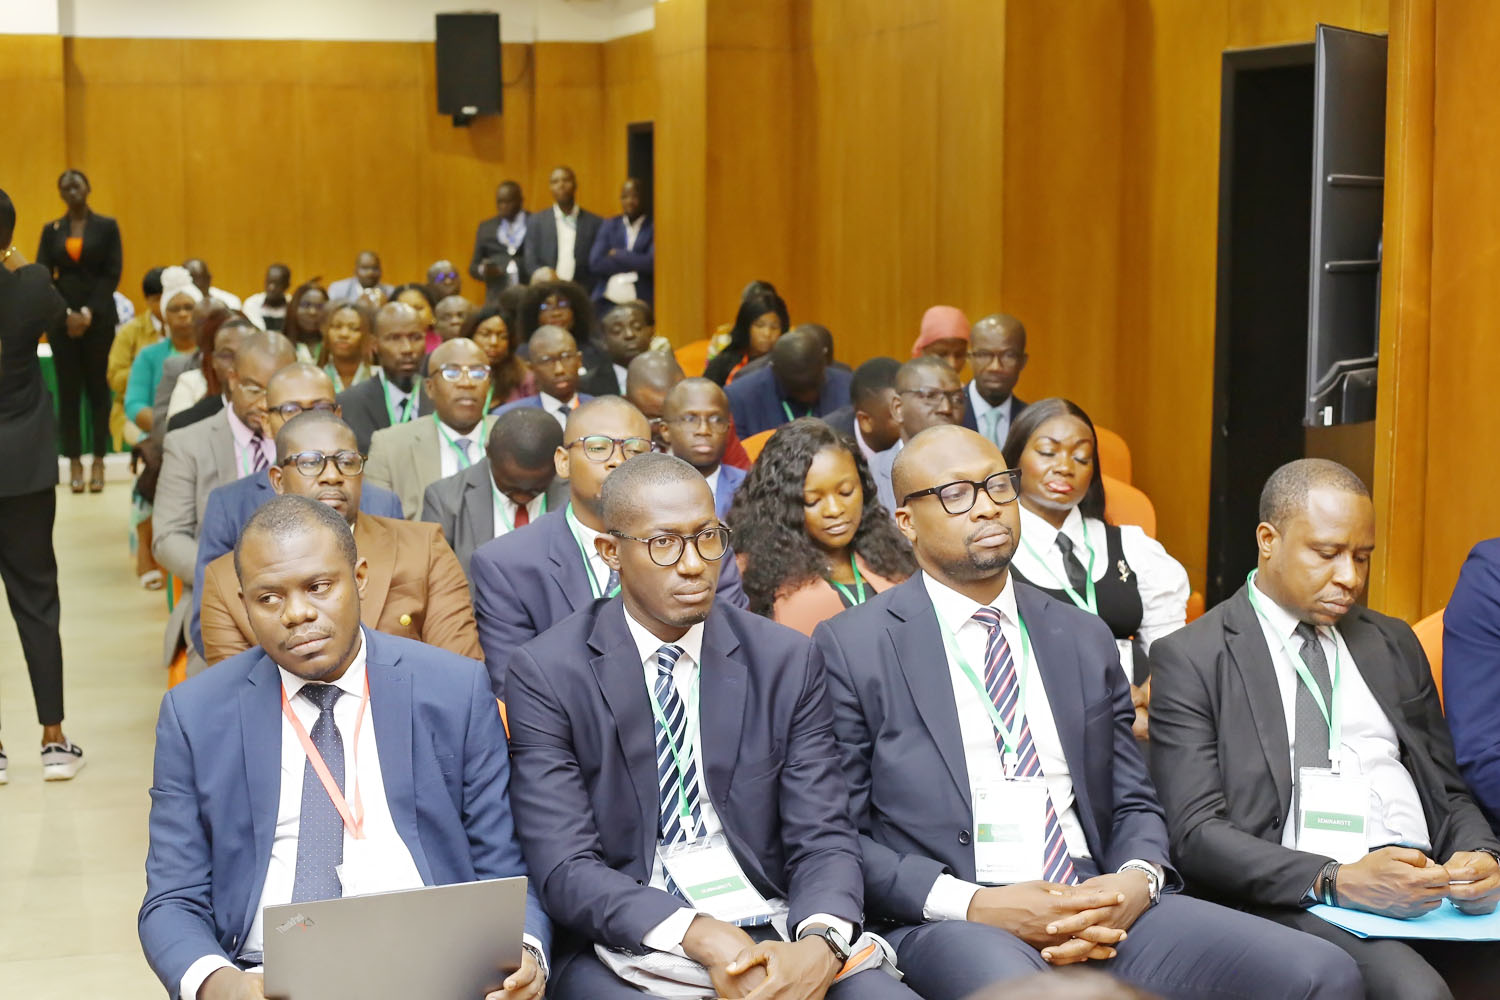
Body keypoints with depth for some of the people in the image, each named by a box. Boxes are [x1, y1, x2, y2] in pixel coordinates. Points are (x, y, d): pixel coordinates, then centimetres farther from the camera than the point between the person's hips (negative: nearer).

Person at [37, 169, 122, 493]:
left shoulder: (106, 227, 4)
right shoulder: (51, 230, 8)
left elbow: (112, 274, -2)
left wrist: (88, 313, -11)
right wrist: (66, 314, -10)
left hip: (98, 317, -1)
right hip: (62, 318, 2)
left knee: (98, 387, 0)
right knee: (68, 389, 1)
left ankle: (99, 462, 4)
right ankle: (75, 463, 4)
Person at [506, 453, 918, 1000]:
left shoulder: (787, 662, 6)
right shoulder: (544, 673, -1)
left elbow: (825, 839, 3)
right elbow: (565, 867, -8)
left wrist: (821, 944, -19)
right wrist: (699, 935, -23)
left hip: (776, 940, 2)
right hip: (630, 950, -1)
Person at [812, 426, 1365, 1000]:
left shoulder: (1086, 639, 17)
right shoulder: (851, 648, 3)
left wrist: (1139, 880, -4)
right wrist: (973, 905, -14)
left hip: (1101, 908, 5)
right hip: (950, 925, -5)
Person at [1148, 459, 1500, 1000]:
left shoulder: (1394, 644, 22)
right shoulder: (1190, 658, 4)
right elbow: (1198, 834, -5)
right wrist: (1338, 881, -19)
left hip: (1428, 884, 5)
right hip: (1297, 903, -5)